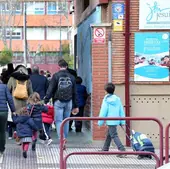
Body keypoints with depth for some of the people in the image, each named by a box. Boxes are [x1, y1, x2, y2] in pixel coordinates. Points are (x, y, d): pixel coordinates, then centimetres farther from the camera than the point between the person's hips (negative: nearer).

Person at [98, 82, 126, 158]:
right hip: (116, 120, 7)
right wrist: (122, 121, 11)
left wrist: (100, 122, -1)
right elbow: (121, 111, 6)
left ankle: (122, 150, -20)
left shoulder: (106, 100, -10)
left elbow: (103, 111, -8)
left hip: (110, 121, -7)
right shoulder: (117, 99, 5)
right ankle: (105, 149, 33)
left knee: (114, 136, -8)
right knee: (108, 135, 21)